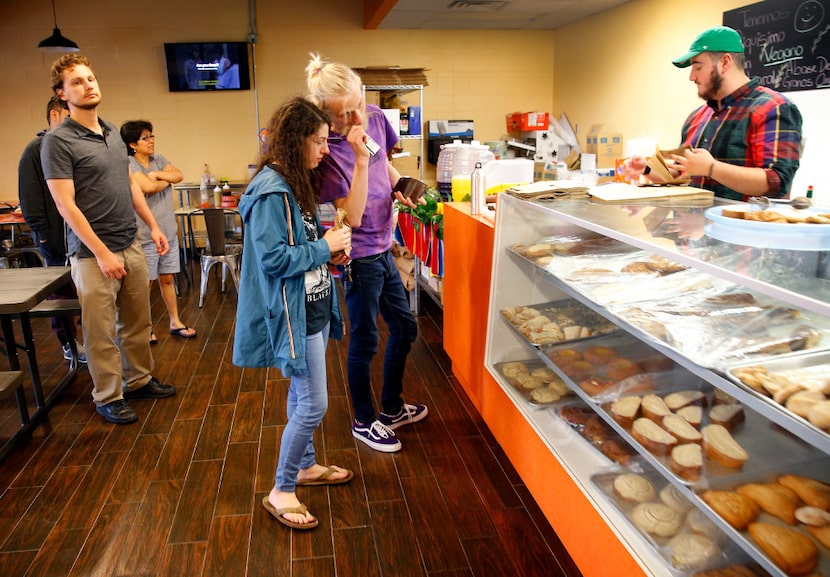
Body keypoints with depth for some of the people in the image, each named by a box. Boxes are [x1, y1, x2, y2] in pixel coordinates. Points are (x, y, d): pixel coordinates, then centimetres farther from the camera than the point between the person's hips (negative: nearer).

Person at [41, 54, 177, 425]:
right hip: (93, 254, -6)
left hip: (131, 245, 7)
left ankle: (139, 380, 31)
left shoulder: (113, 132, 11)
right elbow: (66, 205, -14)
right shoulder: (58, 141, -10)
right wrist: (102, 254, -16)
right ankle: (108, 398, 18)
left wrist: (153, 227, 14)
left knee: (138, 322, 14)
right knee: (102, 332, 3)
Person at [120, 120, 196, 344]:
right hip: (145, 235, -6)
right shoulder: (128, 164, -11)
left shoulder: (158, 159, 10)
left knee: (167, 278, 14)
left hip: (169, 231, 6)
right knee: (146, 282, 5)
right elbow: (148, 187, -25)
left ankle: (175, 322, 23)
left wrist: (157, 174, -16)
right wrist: (166, 180, -7)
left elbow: (179, 175, -3)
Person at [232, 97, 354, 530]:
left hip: (312, 307, 10)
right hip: (293, 314, -10)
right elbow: (273, 258, -26)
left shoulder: (293, 184, 10)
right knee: (314, 404, -3)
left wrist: (329, 251, 3)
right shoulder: (271, 191, -21)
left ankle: (305, 466, 39)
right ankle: (281, 492, 15)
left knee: (302, 396, 21)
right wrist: (325, 247, -17)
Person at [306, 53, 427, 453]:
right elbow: (353, 216, -26)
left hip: (383, 249, 8)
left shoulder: (376, 119, -2)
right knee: (365, 341, 7)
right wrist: (360, 158, -32)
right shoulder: (328, 151, -22)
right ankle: (364, 422, 30)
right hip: (359, 257, -8)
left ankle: (392, 407, 41)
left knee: (405, 328, 20)